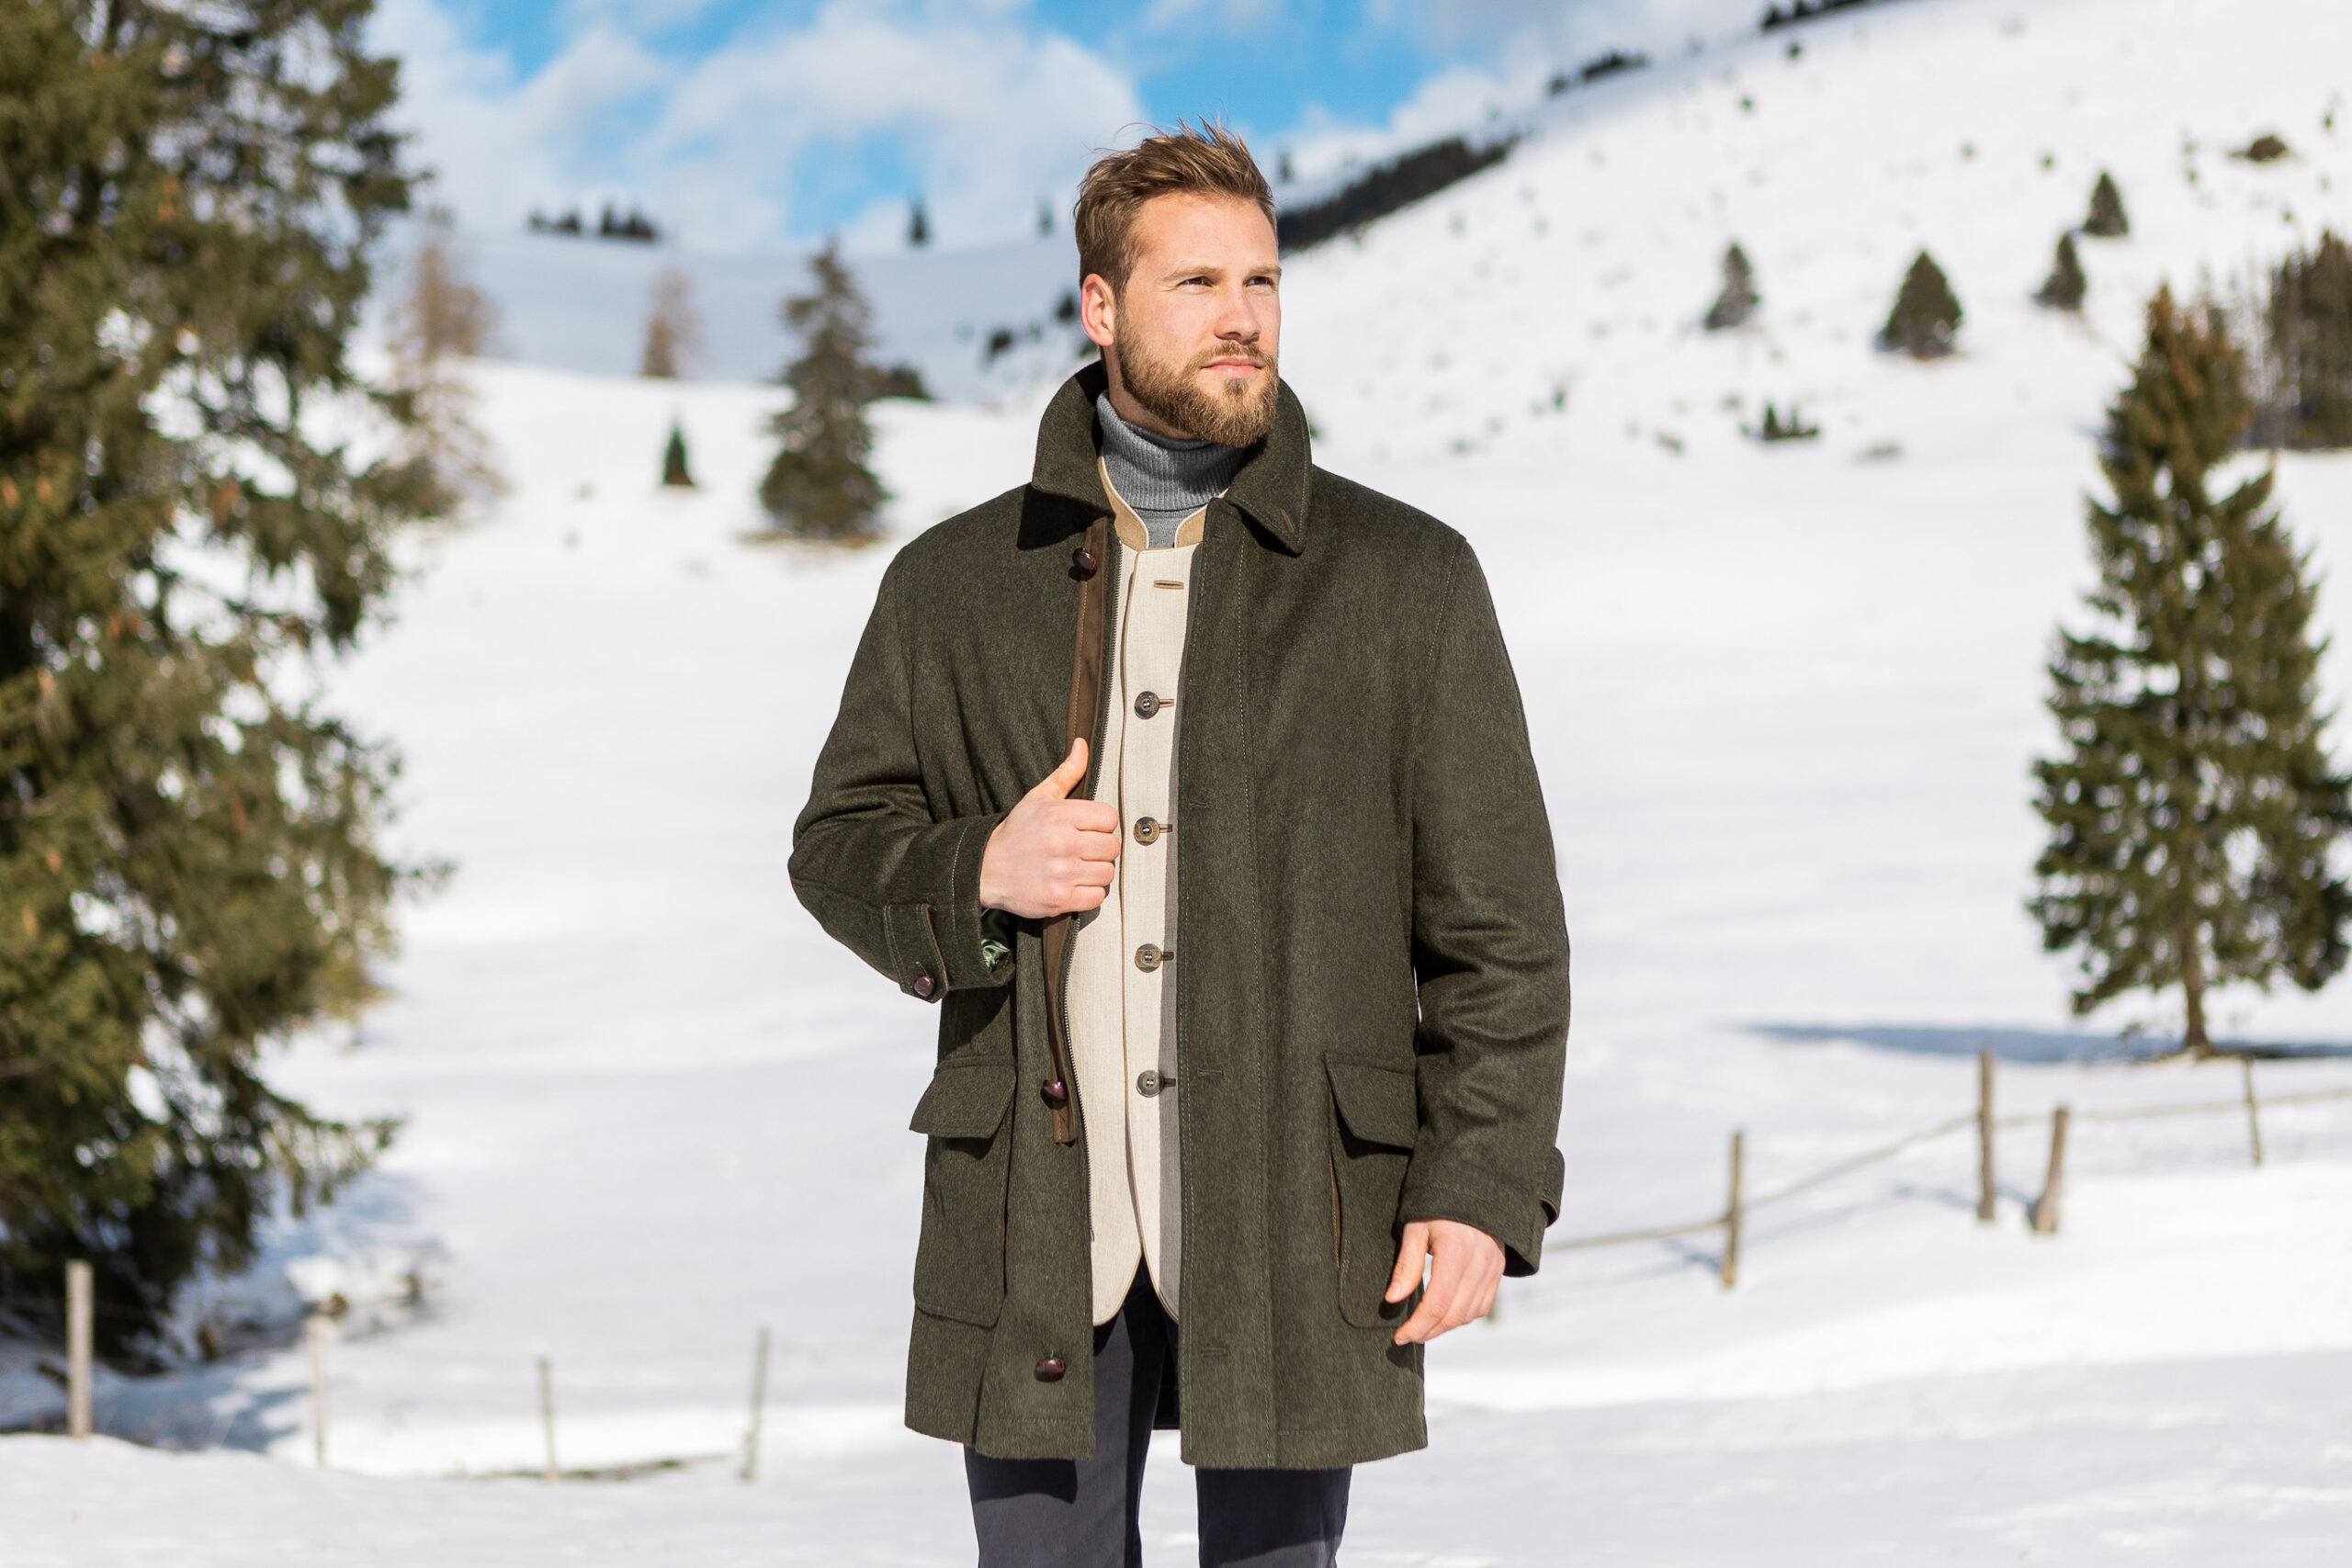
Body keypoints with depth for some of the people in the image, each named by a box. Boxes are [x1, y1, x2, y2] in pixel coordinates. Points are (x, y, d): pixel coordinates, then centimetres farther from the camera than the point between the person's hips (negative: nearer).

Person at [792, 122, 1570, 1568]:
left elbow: (1499, 925, 2)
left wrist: (1482, 1188, -7)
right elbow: (841, 840, 15)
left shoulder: (1408, 581, 4)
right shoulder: (956, 584, 8)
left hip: (1290, 1233, -1)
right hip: (1035, 1230, 1)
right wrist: (972, 875, -8)